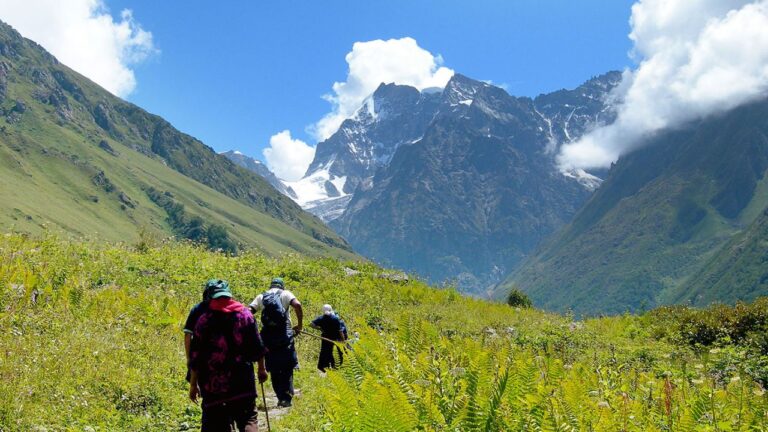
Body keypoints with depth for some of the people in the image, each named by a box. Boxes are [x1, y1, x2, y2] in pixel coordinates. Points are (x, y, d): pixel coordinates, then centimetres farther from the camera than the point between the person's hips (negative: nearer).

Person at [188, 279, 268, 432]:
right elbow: (257, 346, 4)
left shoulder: (204, 319, -2)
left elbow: (196, 355, -1)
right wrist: (262, 369, 17)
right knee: (248, 420, 8)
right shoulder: (245, 314, 2)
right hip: (242, 381, 0)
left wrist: (193, 384, 7)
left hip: (213, 384, 0)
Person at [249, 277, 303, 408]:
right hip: (285, 335, -2)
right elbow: (297, 305, -12)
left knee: (274, 370, 12)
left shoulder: (261, 297, 13)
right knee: (287, 368, 7)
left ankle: (281, 397, 11)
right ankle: (287, 398, 2)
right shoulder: (285, 294, 6)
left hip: (267, 337, 2)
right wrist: (300, 325, -4)